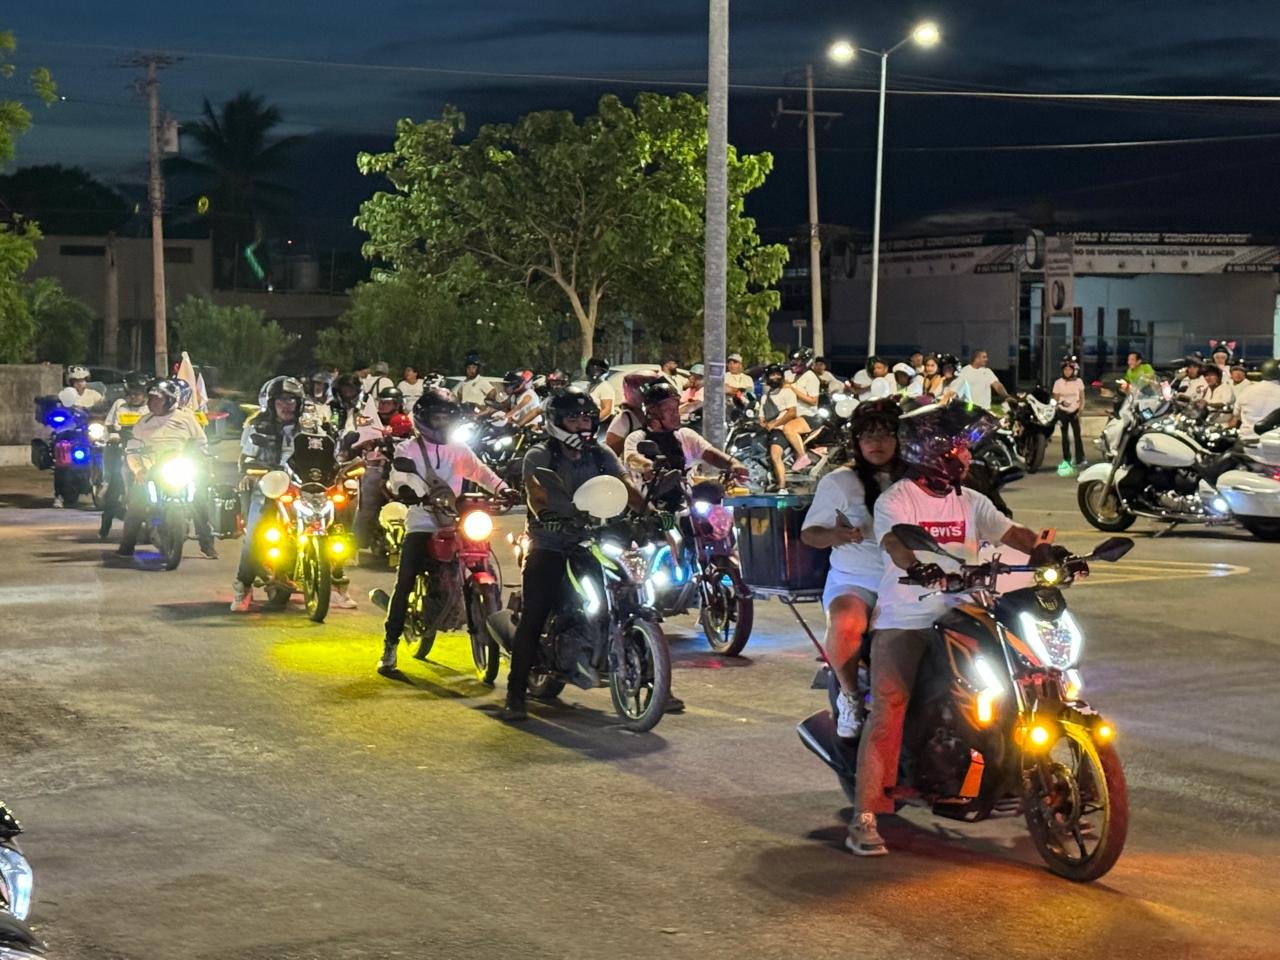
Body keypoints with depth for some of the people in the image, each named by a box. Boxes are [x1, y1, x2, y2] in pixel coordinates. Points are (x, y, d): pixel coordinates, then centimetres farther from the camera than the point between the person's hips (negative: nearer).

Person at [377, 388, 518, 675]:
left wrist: (501, 488, -15)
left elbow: (479, 470, 5)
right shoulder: (408, 449, 4)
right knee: (405, 584, -13)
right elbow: (399, 476, -12)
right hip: (421, 524, -3)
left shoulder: (458, 450, 16)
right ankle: (390, 647, -12)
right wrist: (406, 490, -36)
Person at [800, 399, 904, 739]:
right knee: (846, 622, -36)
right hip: (852, 582, -1)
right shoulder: (838, 482, 9)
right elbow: (808, 533, 10)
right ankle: (850, 696, -10)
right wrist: (833, 535, -13)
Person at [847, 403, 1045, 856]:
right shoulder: (895, 499, -4)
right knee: (888, 714, -14)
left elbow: (1012, 533, 3)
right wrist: (919, 566, -45)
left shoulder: (970, 502, 15)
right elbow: (896, 544, -23)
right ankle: (864, 818, -15)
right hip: (903, 624, -6)